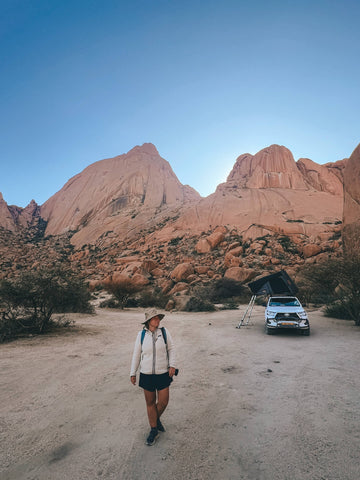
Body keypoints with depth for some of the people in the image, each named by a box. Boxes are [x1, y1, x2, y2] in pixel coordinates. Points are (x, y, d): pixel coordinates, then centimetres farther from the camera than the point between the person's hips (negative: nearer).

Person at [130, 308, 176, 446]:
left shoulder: (164, 332, -7)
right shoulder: (141, 335, -7)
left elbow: (171, 349, 3)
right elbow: (136, 354, 2)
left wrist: (172, 365, -7)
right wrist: (133, 373, 4)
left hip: (163, 373, 0)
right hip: (146, 374, 0)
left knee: (163, 402, 6)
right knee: (150, 403, 11)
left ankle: (156, 418, 39)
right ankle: (154, 430, 32)